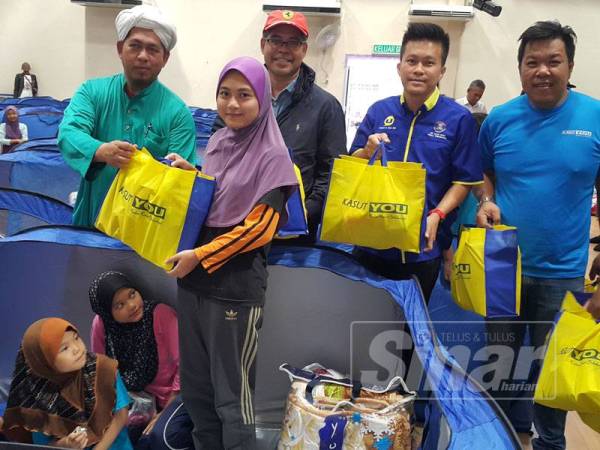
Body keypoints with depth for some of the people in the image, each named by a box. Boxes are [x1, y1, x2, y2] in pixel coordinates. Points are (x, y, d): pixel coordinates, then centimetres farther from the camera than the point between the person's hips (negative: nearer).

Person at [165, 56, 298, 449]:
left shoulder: (272, 156, -11)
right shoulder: (217, 142, 9)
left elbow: (259, 228, -16)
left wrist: (199, 256, -14)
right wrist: (187, 175, 2)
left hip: (236, 287, -7)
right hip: (194, 279, 7)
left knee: (232, 393, 4)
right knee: (195, 384, 17)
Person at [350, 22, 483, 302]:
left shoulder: (458, 119, -5)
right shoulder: (379, 111, 4)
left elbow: (464, 181, -4)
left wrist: (437, 216, -19)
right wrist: (367, 152, -15)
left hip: (422, 247, -2)